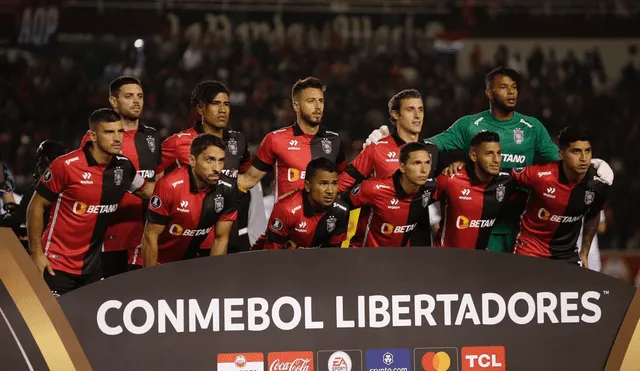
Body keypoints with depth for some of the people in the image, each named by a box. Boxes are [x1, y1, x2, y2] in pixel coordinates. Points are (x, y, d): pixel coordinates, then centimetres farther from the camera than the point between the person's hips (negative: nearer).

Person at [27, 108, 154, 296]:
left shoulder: (123, 166, 0)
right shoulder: (66, 166, -15)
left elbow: (147, 190, 20)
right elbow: (36, 206, -8)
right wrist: (36, 253, -11)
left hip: (92, 266, 5)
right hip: (57, 265, -5)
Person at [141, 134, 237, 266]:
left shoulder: (227, 189, -10)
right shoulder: (170, 186, -23)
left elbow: (221, 239, 0)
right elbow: (150, 236, -15)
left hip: (191, 260, 4)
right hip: (159, 264, -4)